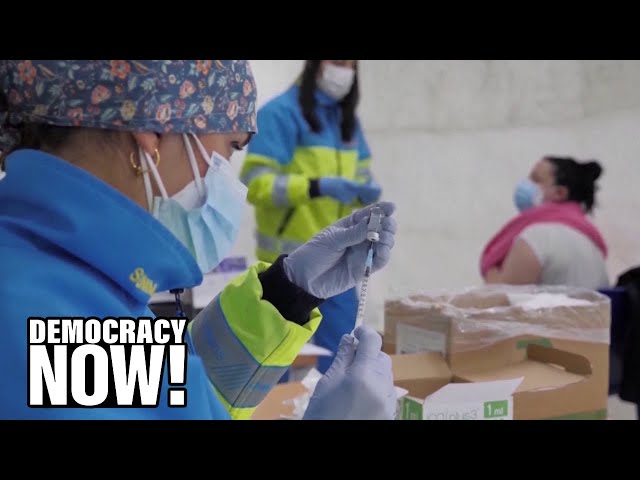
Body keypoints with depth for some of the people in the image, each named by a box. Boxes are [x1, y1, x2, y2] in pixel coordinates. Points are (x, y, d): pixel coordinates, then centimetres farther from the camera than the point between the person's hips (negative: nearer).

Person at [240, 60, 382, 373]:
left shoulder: (348, 120, 13)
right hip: (289, 258, -7)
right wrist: (317, 186, -27)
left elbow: (360, 175, 19)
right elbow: (255, 183, -17)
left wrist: (366, 191, -5)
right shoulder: (280, 113, -10)